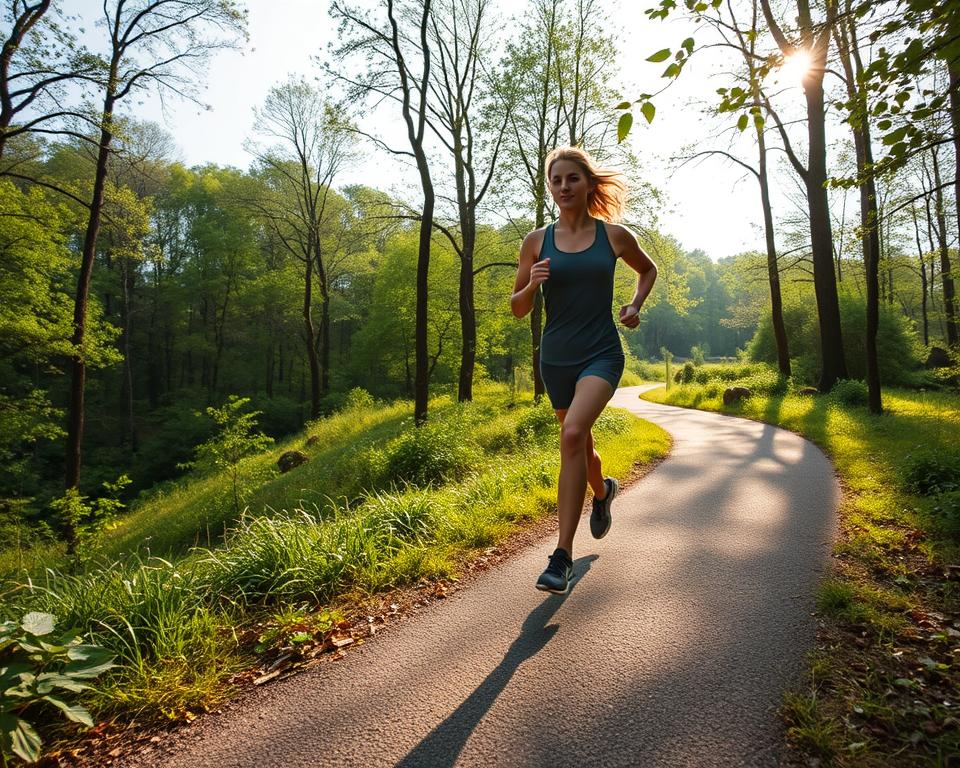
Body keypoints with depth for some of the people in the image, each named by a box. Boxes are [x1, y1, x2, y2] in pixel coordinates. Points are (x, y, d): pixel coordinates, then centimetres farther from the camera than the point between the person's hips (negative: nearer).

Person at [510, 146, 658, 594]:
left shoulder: (615, 235, 0)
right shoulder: (536, 241, 2)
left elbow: (648, 269, 20)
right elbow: (517, 308, 6)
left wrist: (635, 306, 4)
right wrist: (531, 285, -15)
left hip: (601, 353, -3)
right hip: (556, 358, 3)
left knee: (573, 434, -27)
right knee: (577, 444, 18)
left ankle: (562, 556, -21)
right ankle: (603, 491, 54)